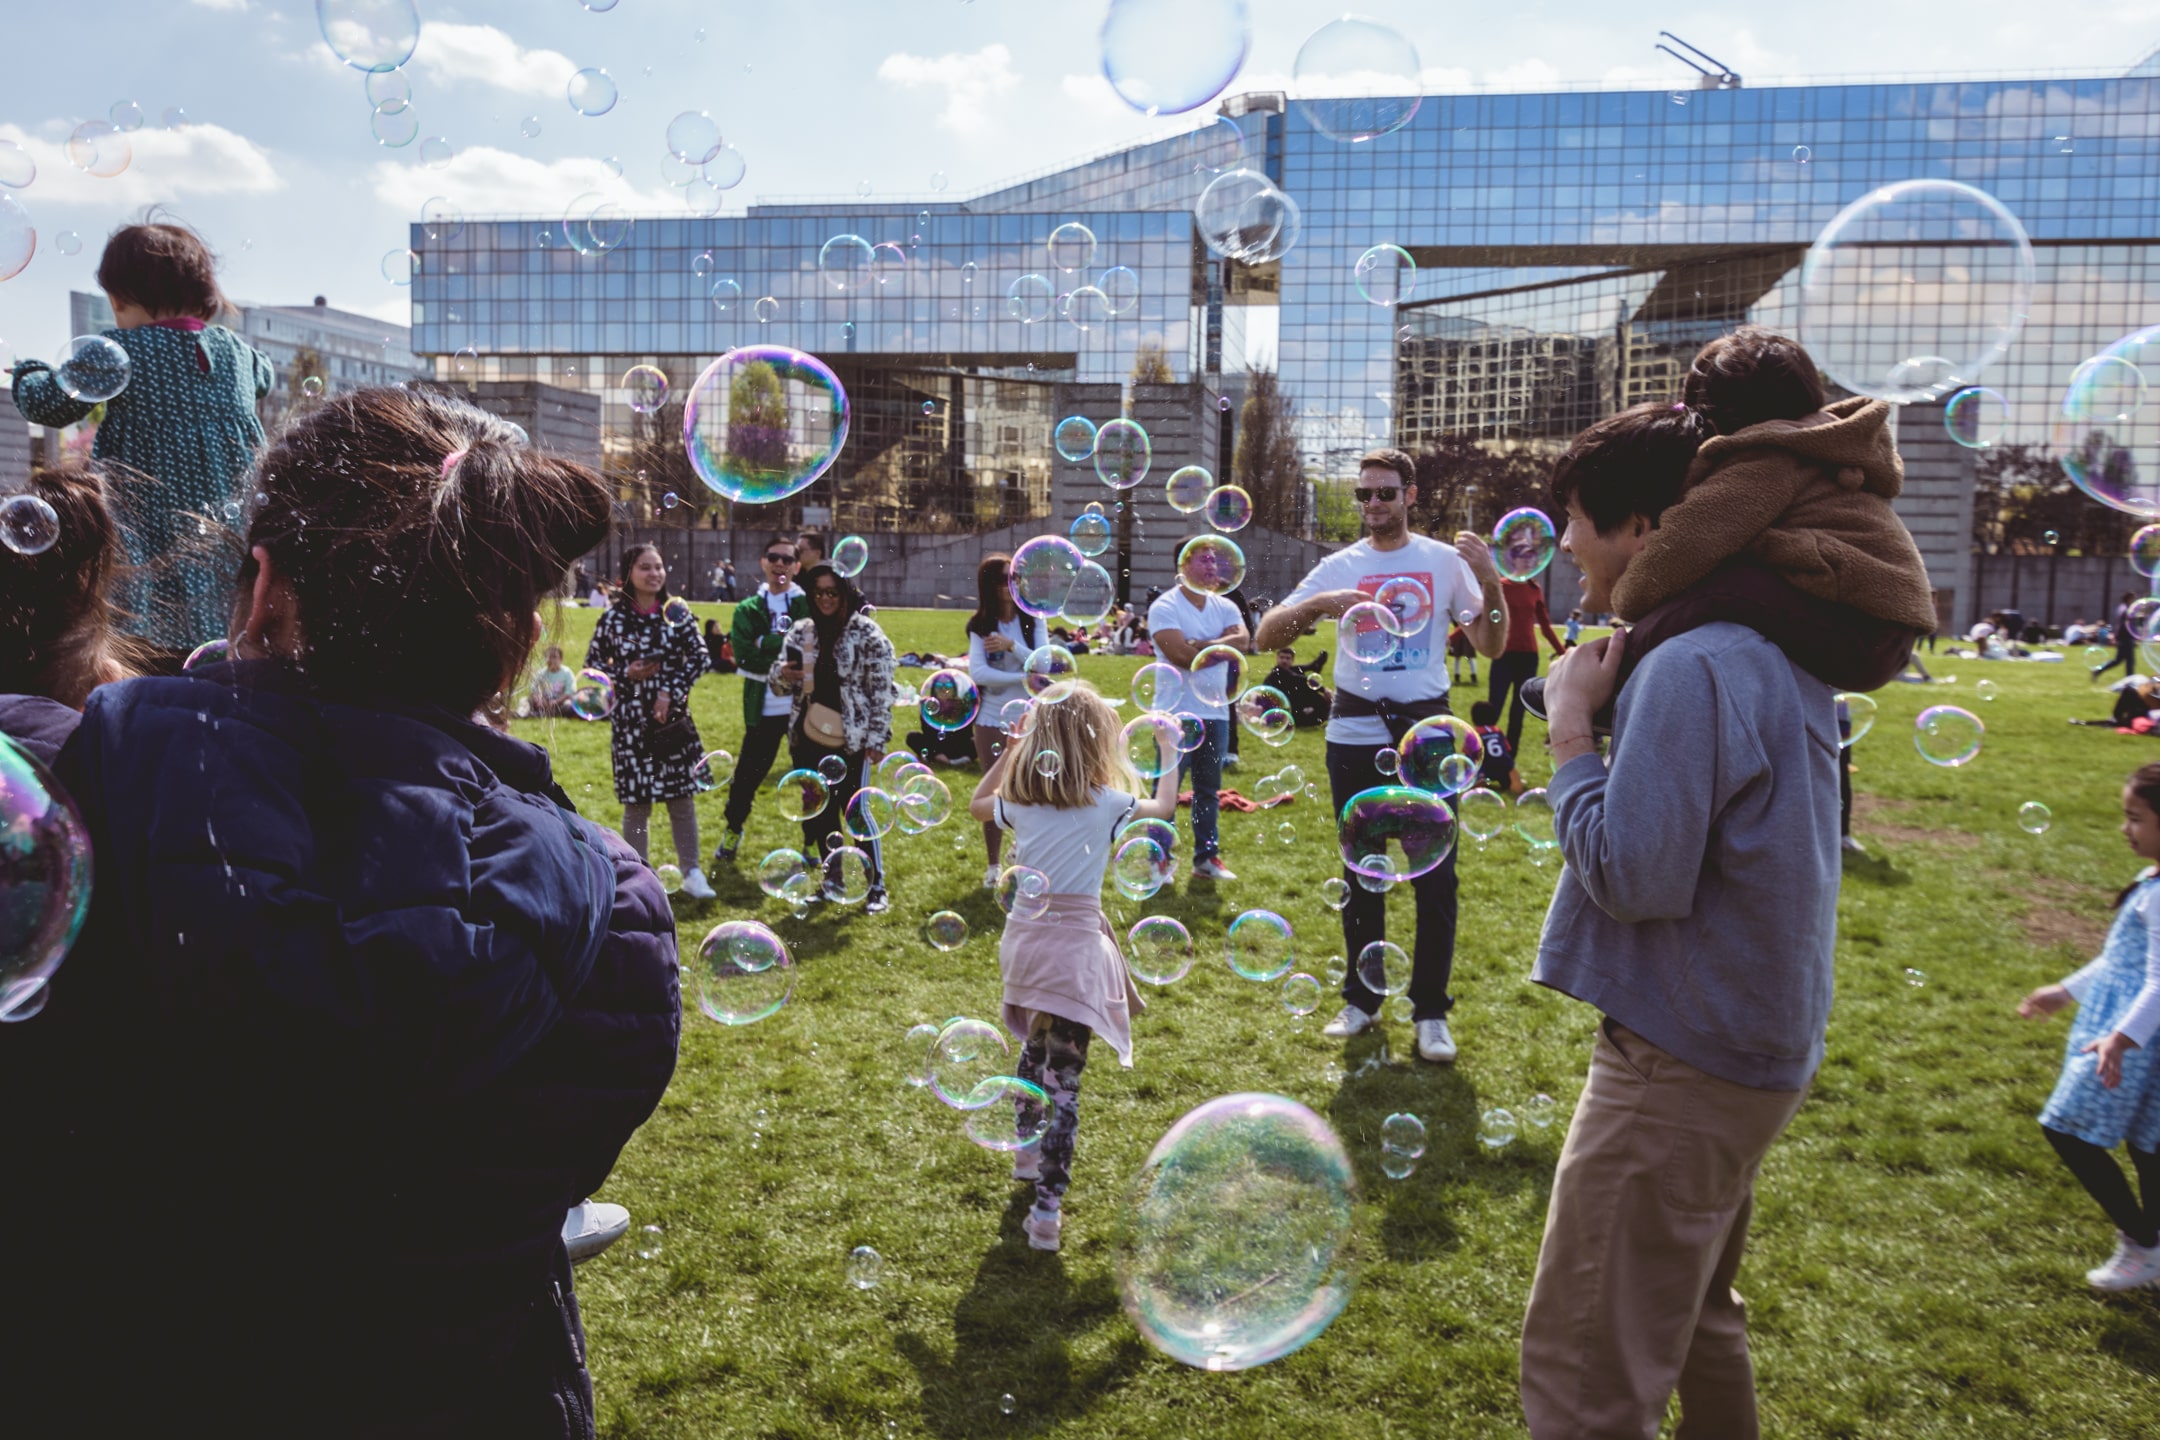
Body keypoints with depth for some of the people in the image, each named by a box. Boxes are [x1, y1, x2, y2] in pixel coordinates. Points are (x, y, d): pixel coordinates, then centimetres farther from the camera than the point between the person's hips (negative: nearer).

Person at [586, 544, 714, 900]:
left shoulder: (677, 612, 0)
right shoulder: (614, 618, -2)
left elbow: (698, 656, -2)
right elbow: (593, 663, 5)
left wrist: (669, 692, -12)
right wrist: (625, 676, -12)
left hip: (672, 715, 1)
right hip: (631, 718, -1)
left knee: (682, 796, 6)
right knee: (636, 801, 3)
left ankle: (692, 872, 16)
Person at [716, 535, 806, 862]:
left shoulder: (809, 605, 3)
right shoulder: (748, 610, 7)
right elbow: (746, 659, -8)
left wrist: (769, 643, -18)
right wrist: (789, 645, -16)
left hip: (803, 708, -1)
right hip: (763, 709, 1)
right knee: (747, 774, 7)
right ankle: (732, 831, 29)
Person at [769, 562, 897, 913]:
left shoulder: (867, 633, -7)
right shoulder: (801, 631, 7)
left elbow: (882, 690, -7)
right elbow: (784, 685, 15)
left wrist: (876, 739, -10)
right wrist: (783, 676, -9)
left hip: (851, 741, -5)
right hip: (810, 738, 5)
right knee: (820, 812, 12)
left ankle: (876, 887, 8)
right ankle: (834, 879, 26)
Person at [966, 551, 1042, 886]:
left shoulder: (1031, 620, -1)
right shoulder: (980, 626, -4)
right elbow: (977, 672, -17)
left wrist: (1012, 645, -22)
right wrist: (1023, 677, -20)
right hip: (991, 721, 0)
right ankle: (993, 865, 22)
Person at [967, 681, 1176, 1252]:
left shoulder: (1019, 800, 3)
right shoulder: (1106, 804, -7)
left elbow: (977, 804, 26)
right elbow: (1164, 807, 13)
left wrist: (1010, 750, 28)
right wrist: (1169, 756, 29)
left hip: (1025, 941, 5)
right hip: (1074, 950, -5)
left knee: (1035, 1050, 29)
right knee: (1063, 1079, -3)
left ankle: (1027, 1150, 46)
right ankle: (1046, 1212, -4)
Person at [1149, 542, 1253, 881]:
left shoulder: (1224, 607, 10)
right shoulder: (1165, 608, -8)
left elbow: (1242, 642, -7)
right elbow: (1182, 655, -20)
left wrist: (1201, 645, -16)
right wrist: (1223, 645, -9)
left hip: (1216, 712, 6)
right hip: (1177, 713, -6)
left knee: (1209, 790, 12)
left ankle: (1206, 857, 20)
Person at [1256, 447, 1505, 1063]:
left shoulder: (1445, 560, 2)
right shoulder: (1340, 567, 3)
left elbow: (1491, 647, 0)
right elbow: (1267, 636, -3)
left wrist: (1489, 580, -15)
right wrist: (1318, 603, -20)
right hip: (1355, 735, 1)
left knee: (1435, 876, -1)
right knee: (1361, 874, 11)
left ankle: (1431, 1012, 10)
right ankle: (1361, 1000, 23)